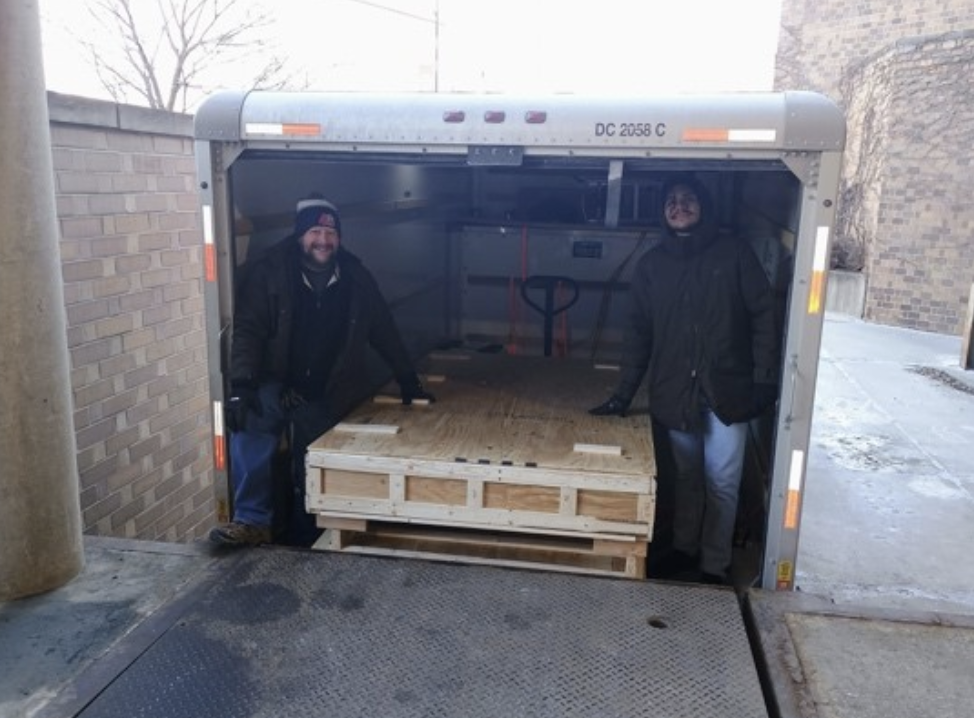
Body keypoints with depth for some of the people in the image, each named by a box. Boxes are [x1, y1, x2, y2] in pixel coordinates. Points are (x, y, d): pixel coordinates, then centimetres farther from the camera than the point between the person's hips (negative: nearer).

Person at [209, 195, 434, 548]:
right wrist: (241, 383, -26)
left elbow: (384, 332, 11)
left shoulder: (356, 278, 1)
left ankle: (302, 538, 26)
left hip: (327, 397, 2)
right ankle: (253, 521, -20)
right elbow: (248, 330, -12)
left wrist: (408, 381, 13)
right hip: (276, 386, -2)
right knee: (247, 425, -31)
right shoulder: (270, 272, -7)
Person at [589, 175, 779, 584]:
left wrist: (765, 377, -9)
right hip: (676, 392, 2)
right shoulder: (651, 265, 5)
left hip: (727, 390, -2)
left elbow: (763, 315, -2)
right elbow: (639, 332, 6)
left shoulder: (734, 254, -2)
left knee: (721, 483, 3)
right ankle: (684, 549, 31)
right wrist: (623, 395, 3)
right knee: (685, 477, 14)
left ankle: (714, 566, 17)